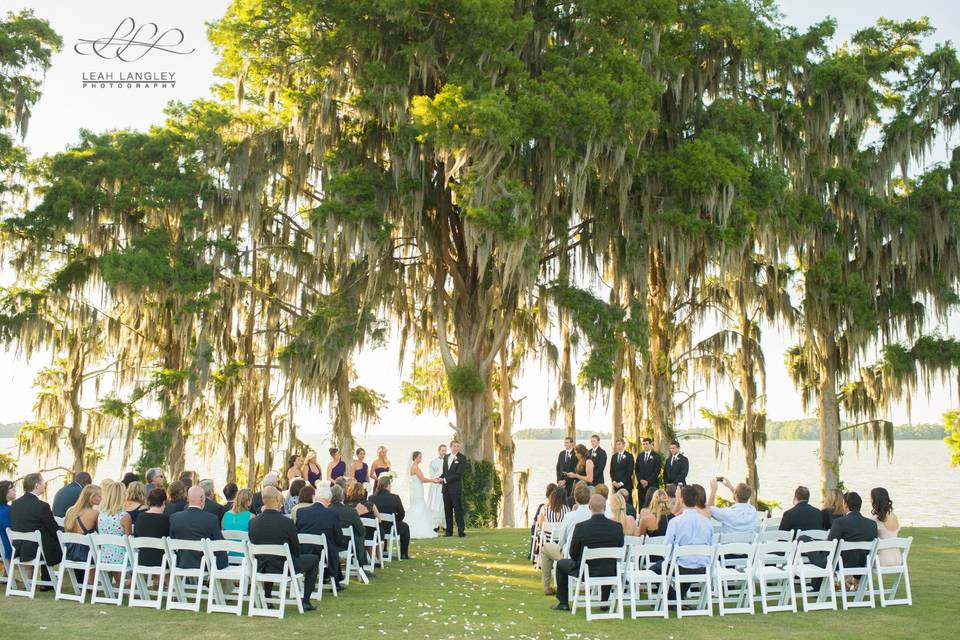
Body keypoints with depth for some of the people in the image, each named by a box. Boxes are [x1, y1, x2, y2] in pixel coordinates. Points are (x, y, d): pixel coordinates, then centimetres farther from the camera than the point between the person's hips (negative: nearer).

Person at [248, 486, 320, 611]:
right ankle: (305, 602, 16)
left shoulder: (253, 522, -11)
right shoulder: (287, 522, -22)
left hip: (261, 568, 5)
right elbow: (296, 551, -9)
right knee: (314, 559, 18)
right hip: (284, 567, -4)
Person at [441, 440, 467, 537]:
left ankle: (461, 531, 2)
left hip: (456, 488, -6)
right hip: (446, 488, 6)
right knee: (447, 511, 9)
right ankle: (449, 531, 16)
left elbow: (458, 474, -13)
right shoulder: (446, 457, 14)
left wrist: (445, 479, -14)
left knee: (458, 510, -3)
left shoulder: (462, 458, -6)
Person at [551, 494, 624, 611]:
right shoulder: (617, 527, -13)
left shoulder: (580, 527, -20)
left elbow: (573, 554, -7)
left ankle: (563, 603, 27)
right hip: (610, 573, 3)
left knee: (560, 564, 24)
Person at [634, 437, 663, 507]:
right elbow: (637, 470, 12)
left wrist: (648, 481, -12)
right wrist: (641, 480, -4)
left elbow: (657, 471, -7)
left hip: (652, 485, -4)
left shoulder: (656, 456, 0)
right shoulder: (639, 456, 15)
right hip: (641, 485, 4)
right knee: (642, 505, 1)